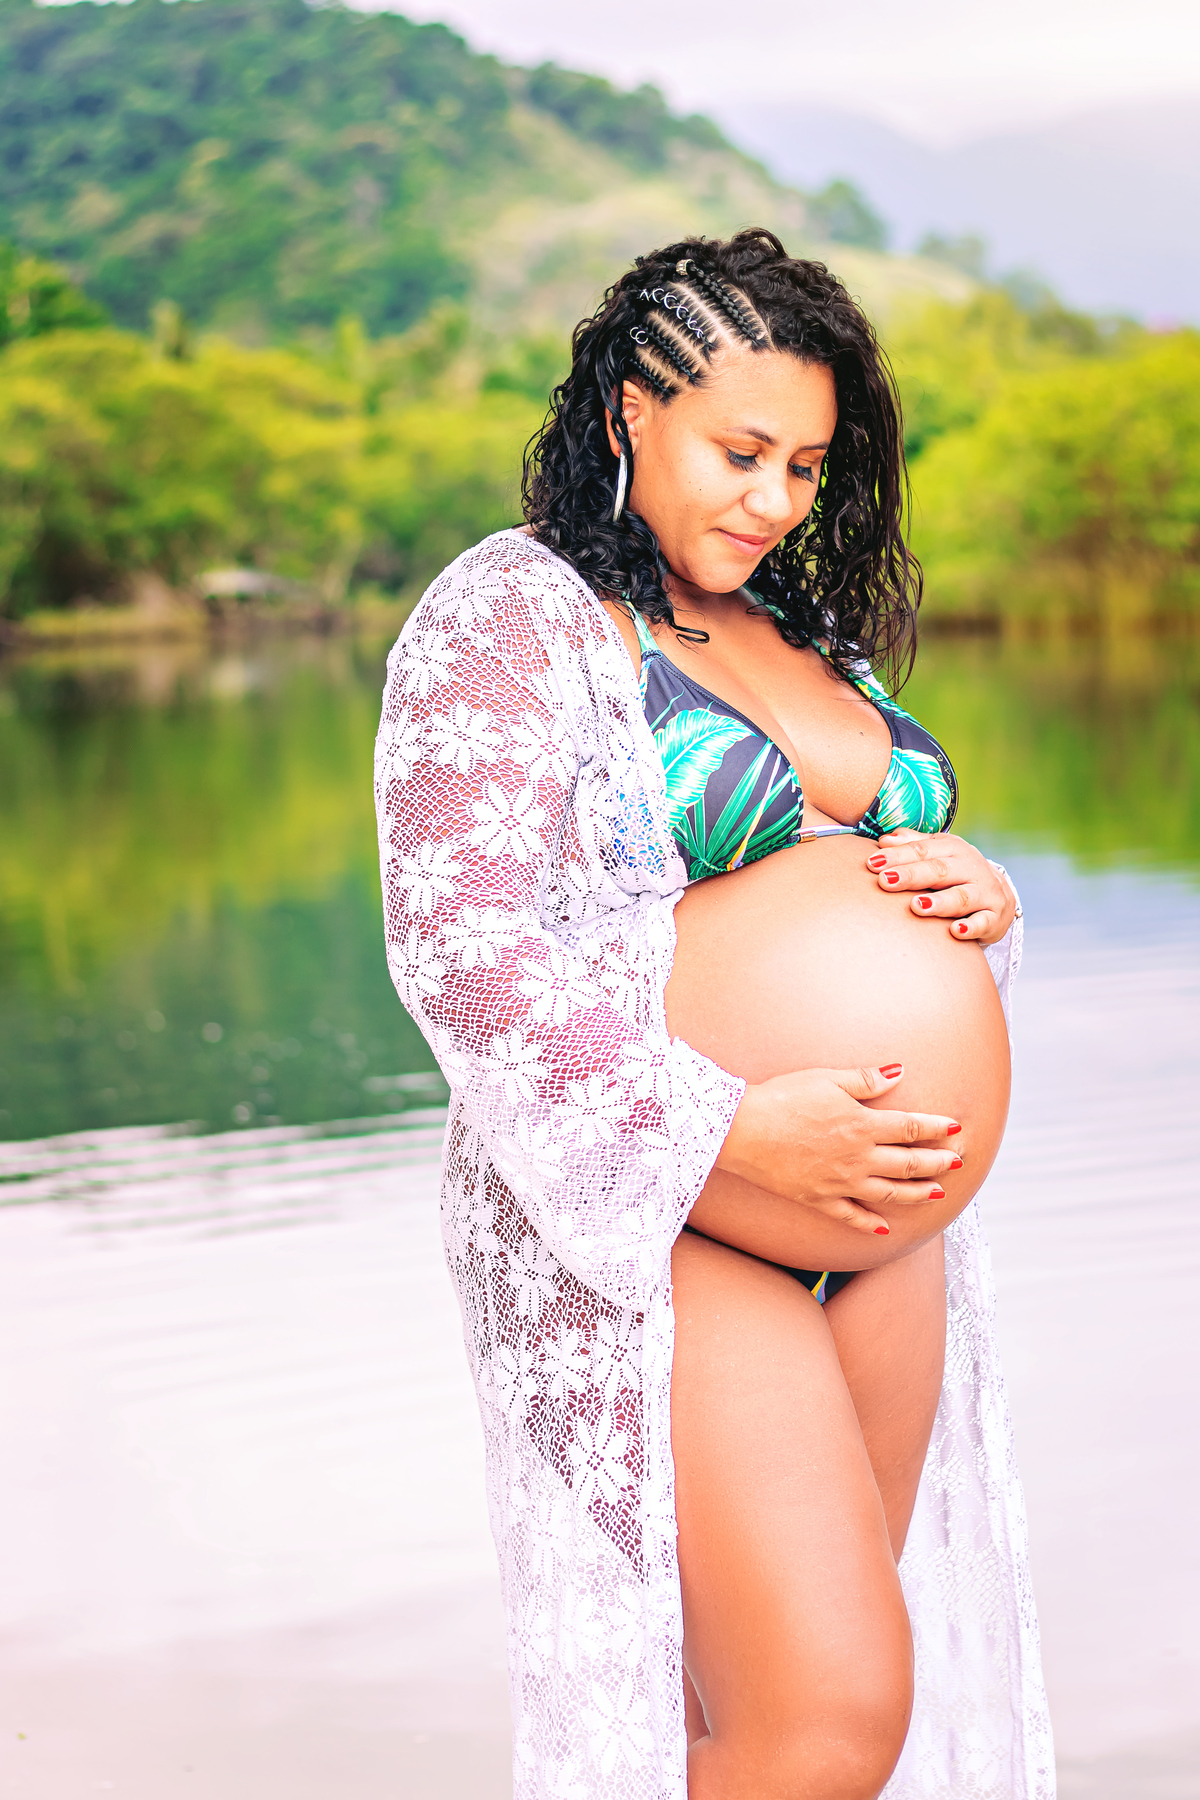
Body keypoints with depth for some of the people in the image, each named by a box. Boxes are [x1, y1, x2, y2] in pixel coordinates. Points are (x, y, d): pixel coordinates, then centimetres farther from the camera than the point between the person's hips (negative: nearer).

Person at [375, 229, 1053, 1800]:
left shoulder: (810, 637, 16)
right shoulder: (511, 616, -6)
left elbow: (880, 874, 23)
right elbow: (468, 951, -16)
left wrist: (975, 898, -3)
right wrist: (736, 1134, -24)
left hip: (883, 1221, 8)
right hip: (652, 1229, -7)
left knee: (842, 1670, 12)